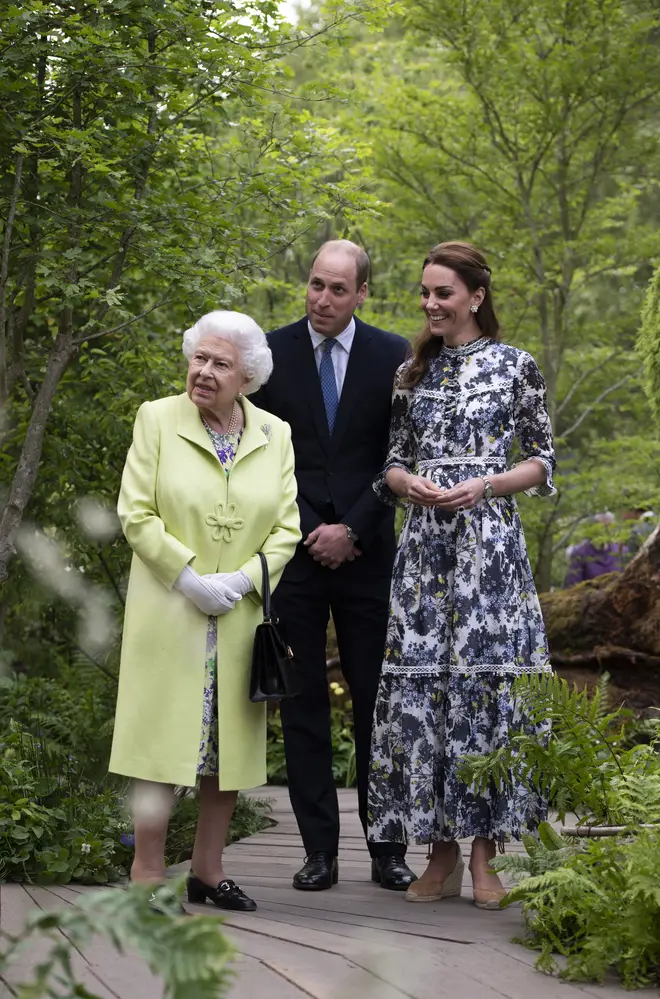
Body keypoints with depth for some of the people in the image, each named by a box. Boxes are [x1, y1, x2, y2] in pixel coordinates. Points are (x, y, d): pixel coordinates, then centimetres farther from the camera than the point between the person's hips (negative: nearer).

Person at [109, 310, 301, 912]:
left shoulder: (275, 435, 6)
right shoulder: (157, 420, -1)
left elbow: (287, 527, 3)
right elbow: (136, 514, -5)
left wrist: (241, 580, -11)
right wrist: (188, 578, -15)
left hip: (242, 615, 3)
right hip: (168, 610, -3)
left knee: (230, 742, 7)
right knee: (163, 737, -4)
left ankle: (208, 871, 17)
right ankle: (148, 873, 3)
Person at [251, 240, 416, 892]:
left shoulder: (391, 355, 3)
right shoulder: (271, 353, 4)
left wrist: (351, 530, -7)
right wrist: (308, 532, -5)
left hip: (365, 551, 0)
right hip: (294, 548, 1)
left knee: (375, 701, 2)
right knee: (303, 703, 2)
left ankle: (386, 849, 9)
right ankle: (319, 850, 7)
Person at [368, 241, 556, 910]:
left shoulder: (514, 366, 3)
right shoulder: (413, 372, 13)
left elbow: (542, 462, 3)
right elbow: (392, 463, 15)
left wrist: (483, 486, -12)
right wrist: (409, 484, -7)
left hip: (489, 542, -3)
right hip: (425, 543, 4)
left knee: (485, 680, -6)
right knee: (419, 686, -1)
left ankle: (485, 857, 2)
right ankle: (442, 853, 7)